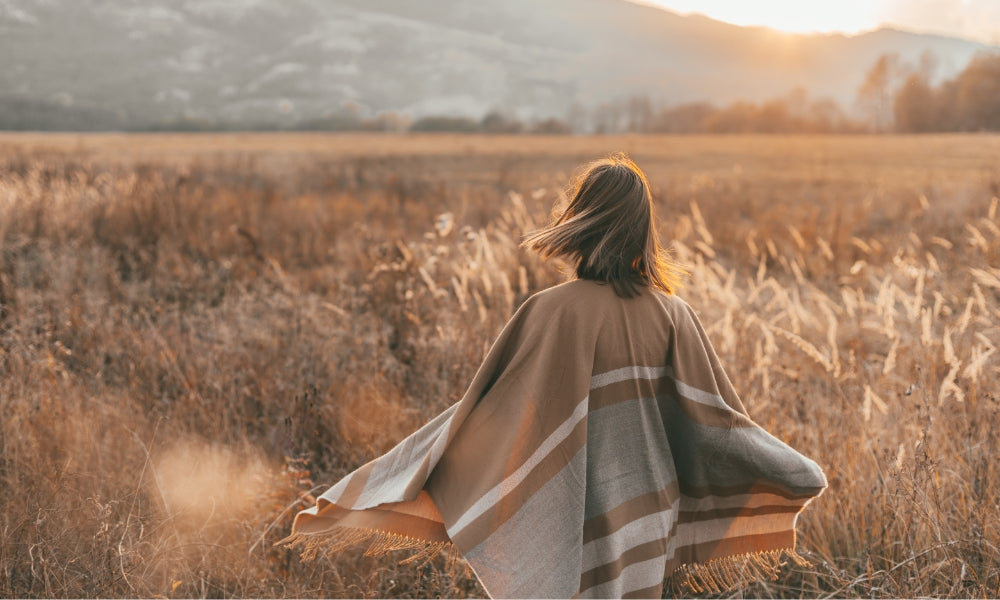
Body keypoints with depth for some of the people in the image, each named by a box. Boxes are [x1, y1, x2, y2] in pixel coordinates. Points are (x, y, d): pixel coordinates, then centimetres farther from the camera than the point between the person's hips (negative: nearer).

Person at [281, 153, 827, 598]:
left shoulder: (552, 312, -16)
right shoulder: (673, 315, -4)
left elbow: (487, 412, -15)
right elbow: (714, 418, 1)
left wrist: (374, 489, -7)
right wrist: (797, 475, 18)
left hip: (573, 521, -4)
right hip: (648, 519, 4)